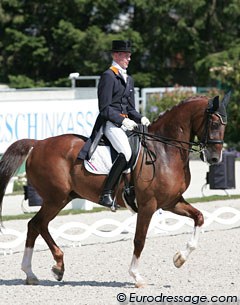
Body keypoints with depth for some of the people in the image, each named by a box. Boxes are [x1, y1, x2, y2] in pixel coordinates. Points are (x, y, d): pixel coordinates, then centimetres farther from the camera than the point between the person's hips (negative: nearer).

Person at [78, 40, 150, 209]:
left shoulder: (128, 79, 21)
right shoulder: (108, 76, -5)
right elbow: (105, 109, -11)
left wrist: (141, 119, 3)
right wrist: (123, 120, -19)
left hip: (125, 123, 9)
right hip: (110, 123, -9)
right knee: (126, 152, -30)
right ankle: (106, 194, -31)